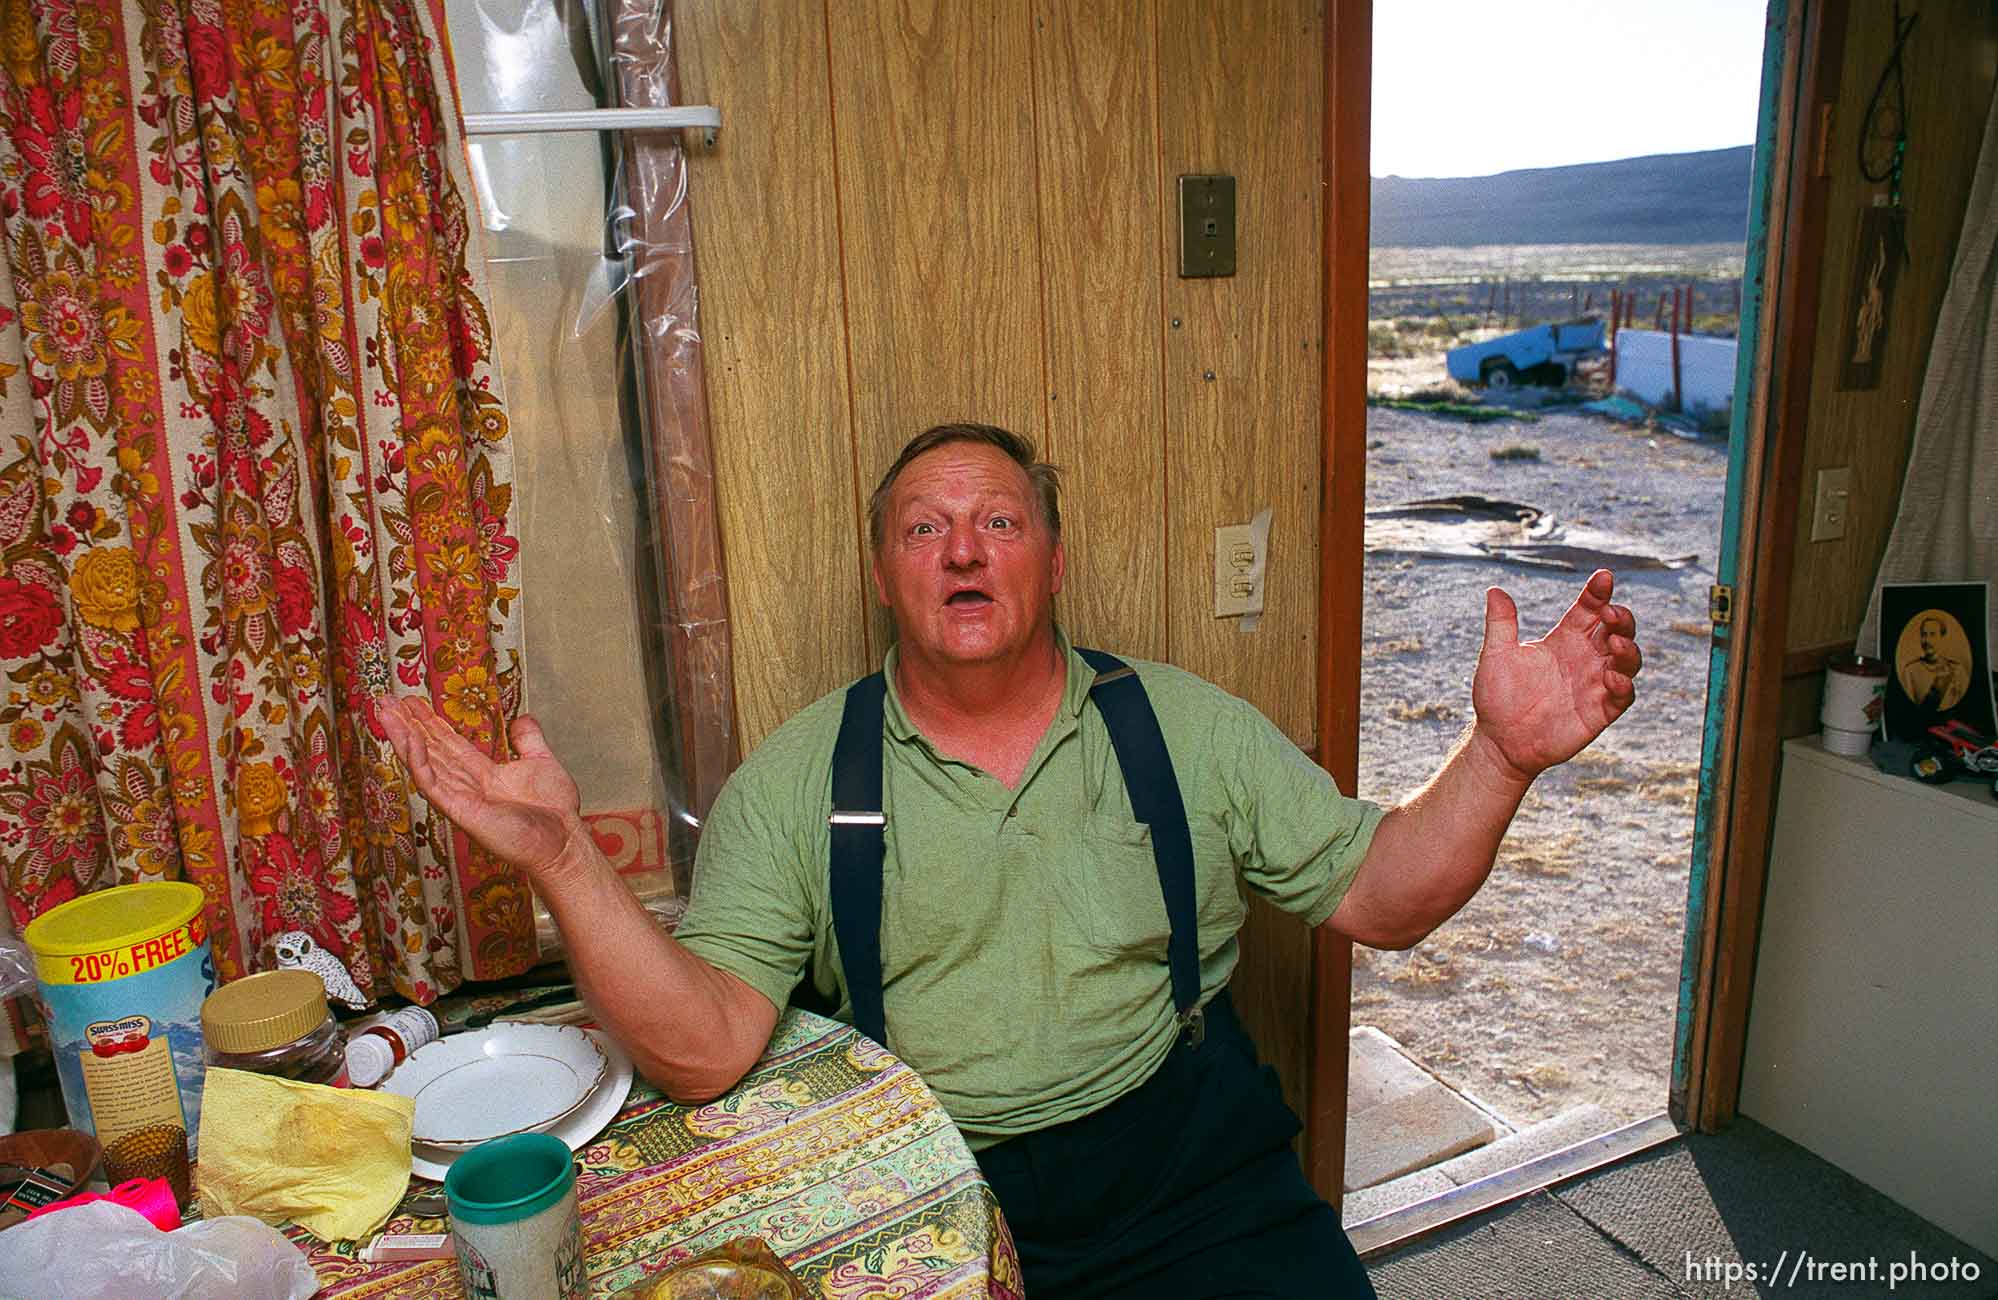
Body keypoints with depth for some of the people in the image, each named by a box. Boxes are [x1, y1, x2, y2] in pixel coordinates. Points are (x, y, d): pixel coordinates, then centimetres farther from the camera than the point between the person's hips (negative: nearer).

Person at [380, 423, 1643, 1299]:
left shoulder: (1186, 727, 4)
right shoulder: (794, 782, -2)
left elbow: (1378, 895, 4)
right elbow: (704, 1050, -10)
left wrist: (1501, 755, -13)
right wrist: (562, 858, -23)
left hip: (1188, 1160, 2)